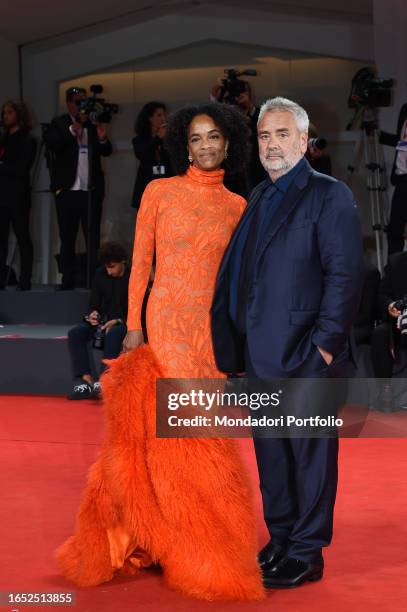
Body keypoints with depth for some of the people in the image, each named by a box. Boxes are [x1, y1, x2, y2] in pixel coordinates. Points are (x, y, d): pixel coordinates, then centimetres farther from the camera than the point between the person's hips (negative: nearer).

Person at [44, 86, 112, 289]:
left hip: (92, 190, 2)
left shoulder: (94, 124, 11)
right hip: (68, 190, -2)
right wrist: (72, 130, -26)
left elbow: (106, 152, 9)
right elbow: (51, 143, -14)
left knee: (93, 237, 0)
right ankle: (68, 281, 7)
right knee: (67, 238, 3)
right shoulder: (59, 124, 4)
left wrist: (102, 139, -12)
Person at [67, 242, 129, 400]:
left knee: (113, 334, -40)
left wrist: (118, 321, -27)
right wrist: (93, 314, -16)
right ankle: (87, 382, -31)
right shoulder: (101, 274, 4)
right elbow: (94, 303, 8)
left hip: (126, 323, -5)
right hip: (104, 321, 5)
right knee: (75, 333, -21)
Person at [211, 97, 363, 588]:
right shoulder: (258, 199, 16)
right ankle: (280, 541, 25)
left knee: (310, 453, 1)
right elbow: (233, 274, 17)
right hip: (259, 356, 7)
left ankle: (306, 555, 9)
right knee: (271, 453, 14)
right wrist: (233, 350, 10)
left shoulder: (329, 196, -5)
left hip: (305, 357, -7)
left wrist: (325, 343, -15)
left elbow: (344, 274, -11)